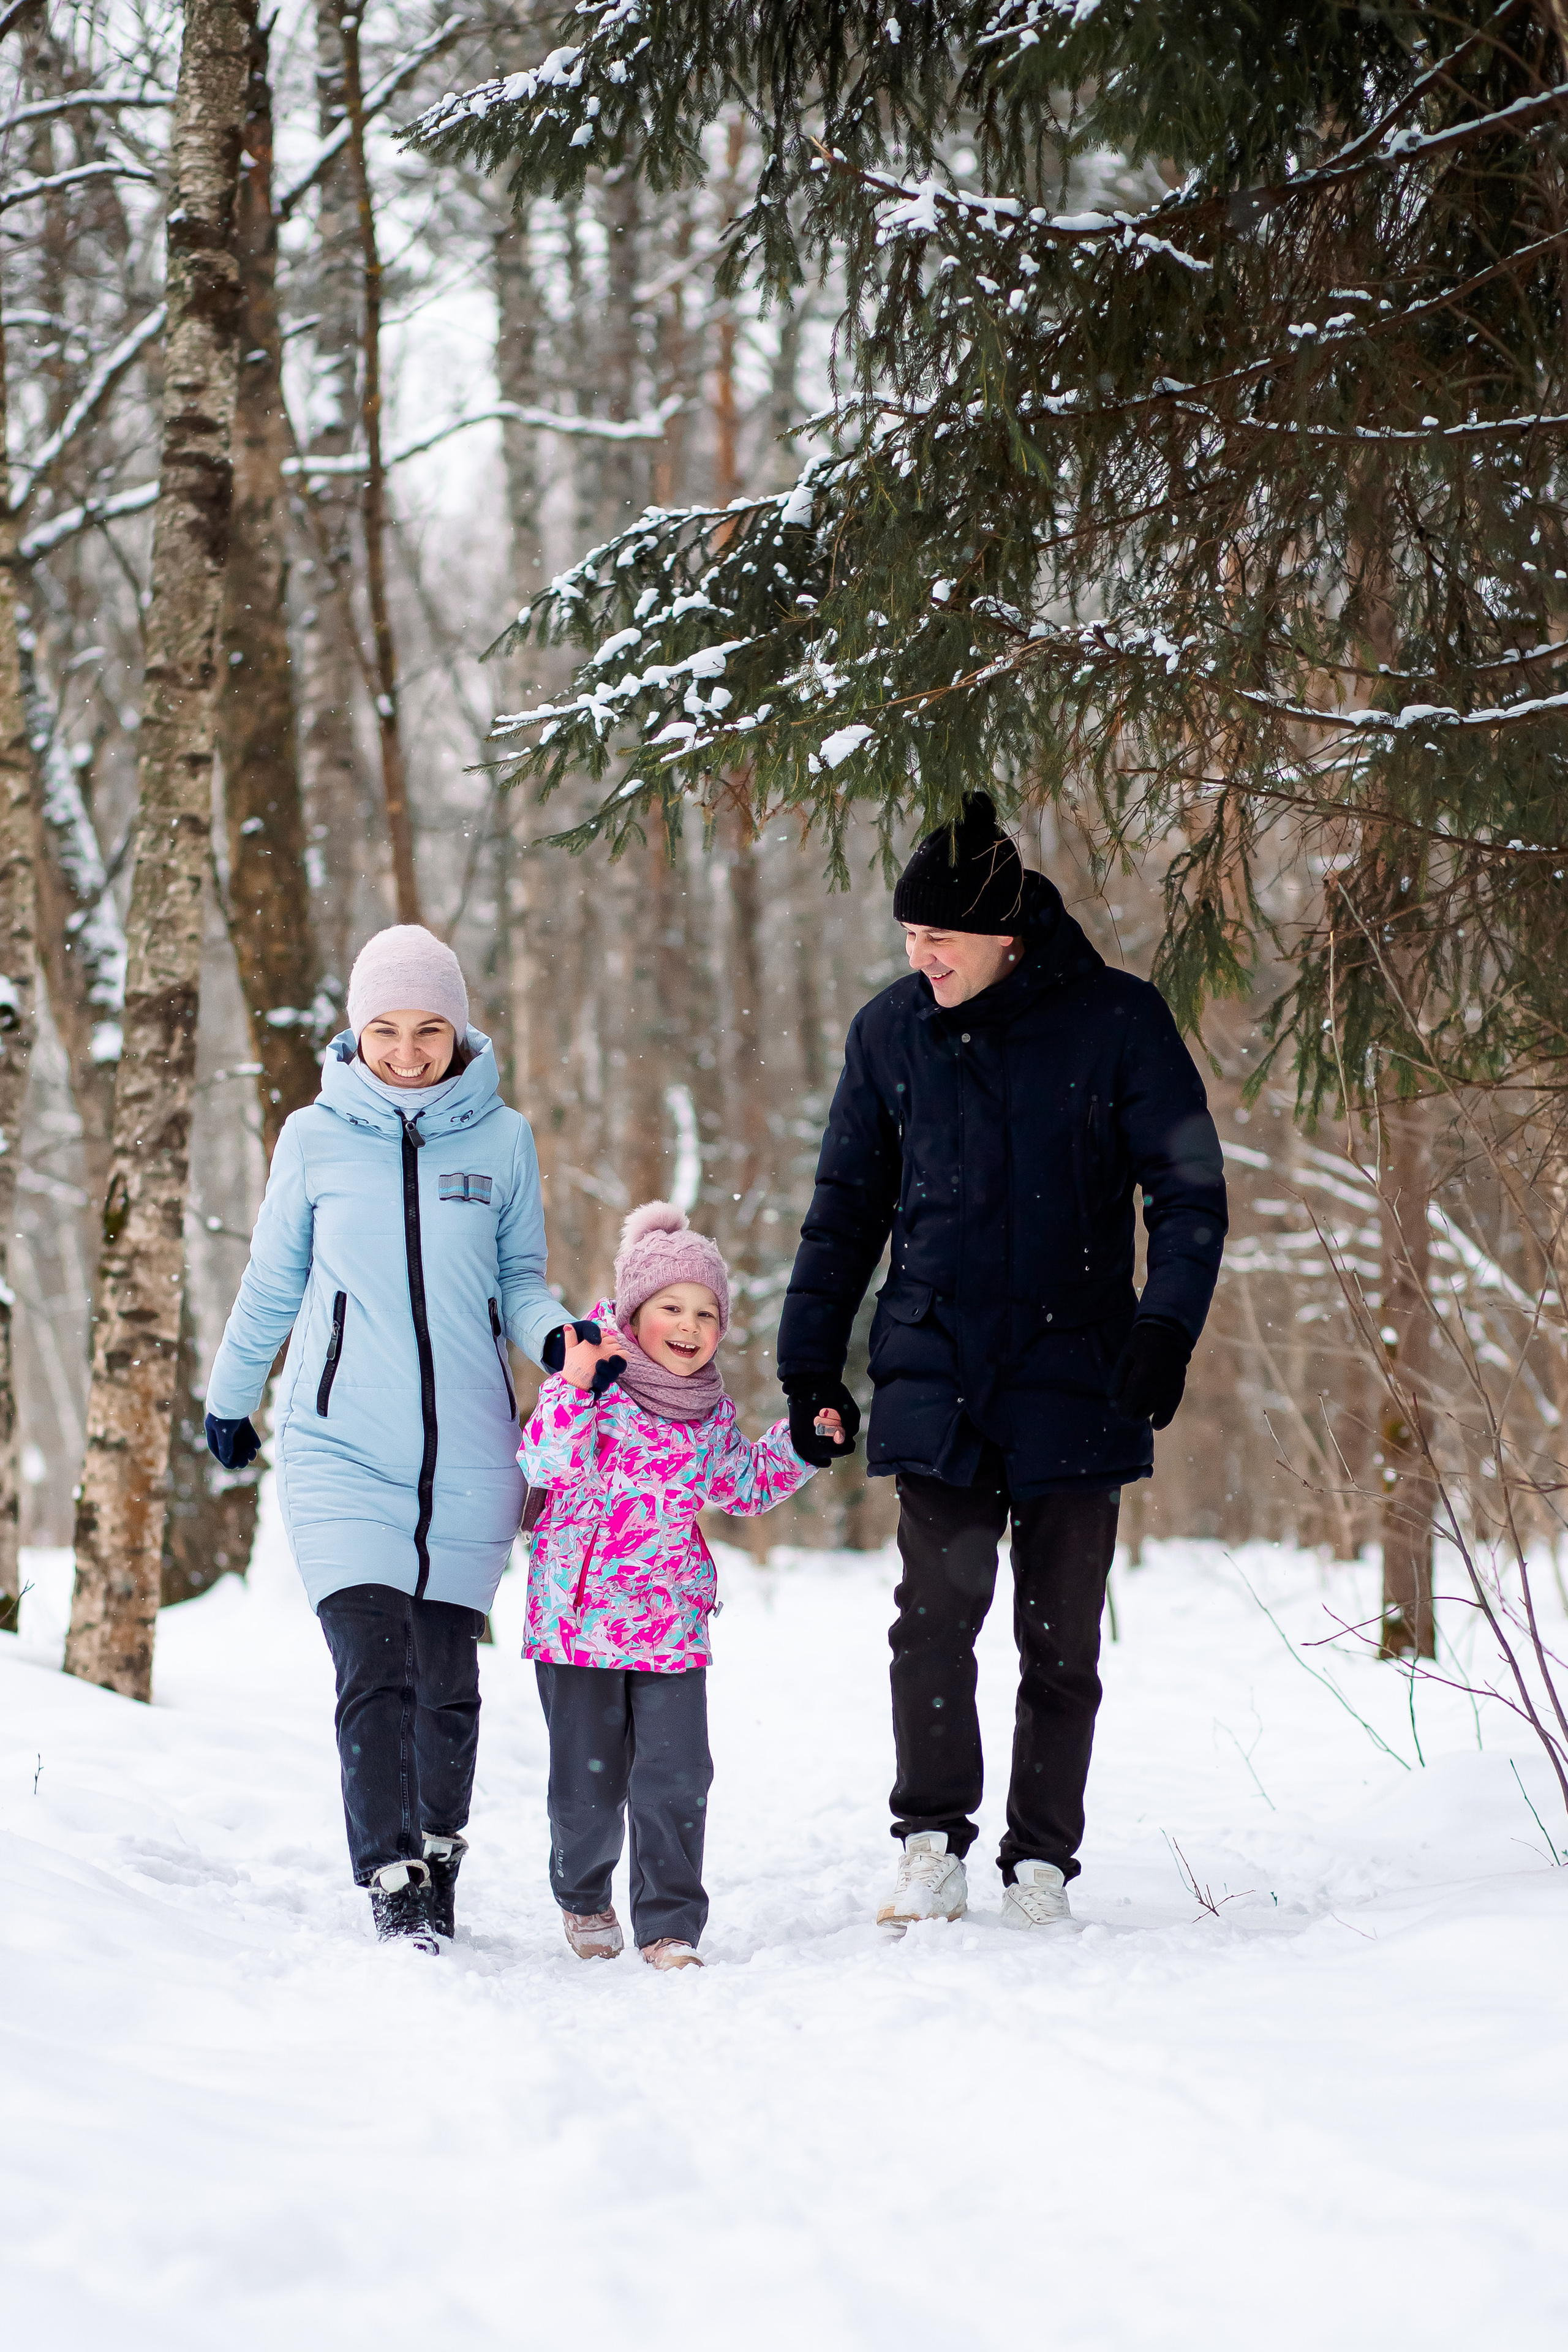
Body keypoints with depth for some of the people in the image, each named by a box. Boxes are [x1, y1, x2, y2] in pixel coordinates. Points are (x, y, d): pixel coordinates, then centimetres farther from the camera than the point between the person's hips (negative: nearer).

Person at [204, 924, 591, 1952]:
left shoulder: (502, 1140, 5)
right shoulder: (315, 1137, 4)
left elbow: (519, 1281, 13)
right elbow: (273, 1286, 16)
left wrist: (554, 1334, -9)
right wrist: (229, 1400, 25)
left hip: (469, 1452, 1)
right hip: (343, 1446, -1)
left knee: (448, 1682, 7)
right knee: (375, 1671, -14)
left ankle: (439, 1883, 26)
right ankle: (392, 1897, -15)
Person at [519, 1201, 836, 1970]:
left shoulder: (711, 1413, 9)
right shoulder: (593, 1382, -8)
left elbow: (746, 1485, 25)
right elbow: (545, 1463, -22)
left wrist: (801, 1444, 14)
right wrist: (575, 1386, -33)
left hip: (672, 1625, 3)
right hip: (580, 1615, -3)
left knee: (676, 1776, -5)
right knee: (588, 1780, 8)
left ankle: (669, 1923, 3)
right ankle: (584, 1897, 32)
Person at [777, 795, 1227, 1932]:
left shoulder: (1116, 1020, -3)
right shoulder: (891, 1031, 5)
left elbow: (1190, 1189, -1)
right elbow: (847, 1206, 14)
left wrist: (1167, 1324, -16)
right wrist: (809, 1362, 11)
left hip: (1075, 1370, -1)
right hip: (934, 1369, 1)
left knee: (1061, 1634, 3)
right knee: (940, 1603, -13)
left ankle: (1043, 1860, 15)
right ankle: (934, 1841, 0)